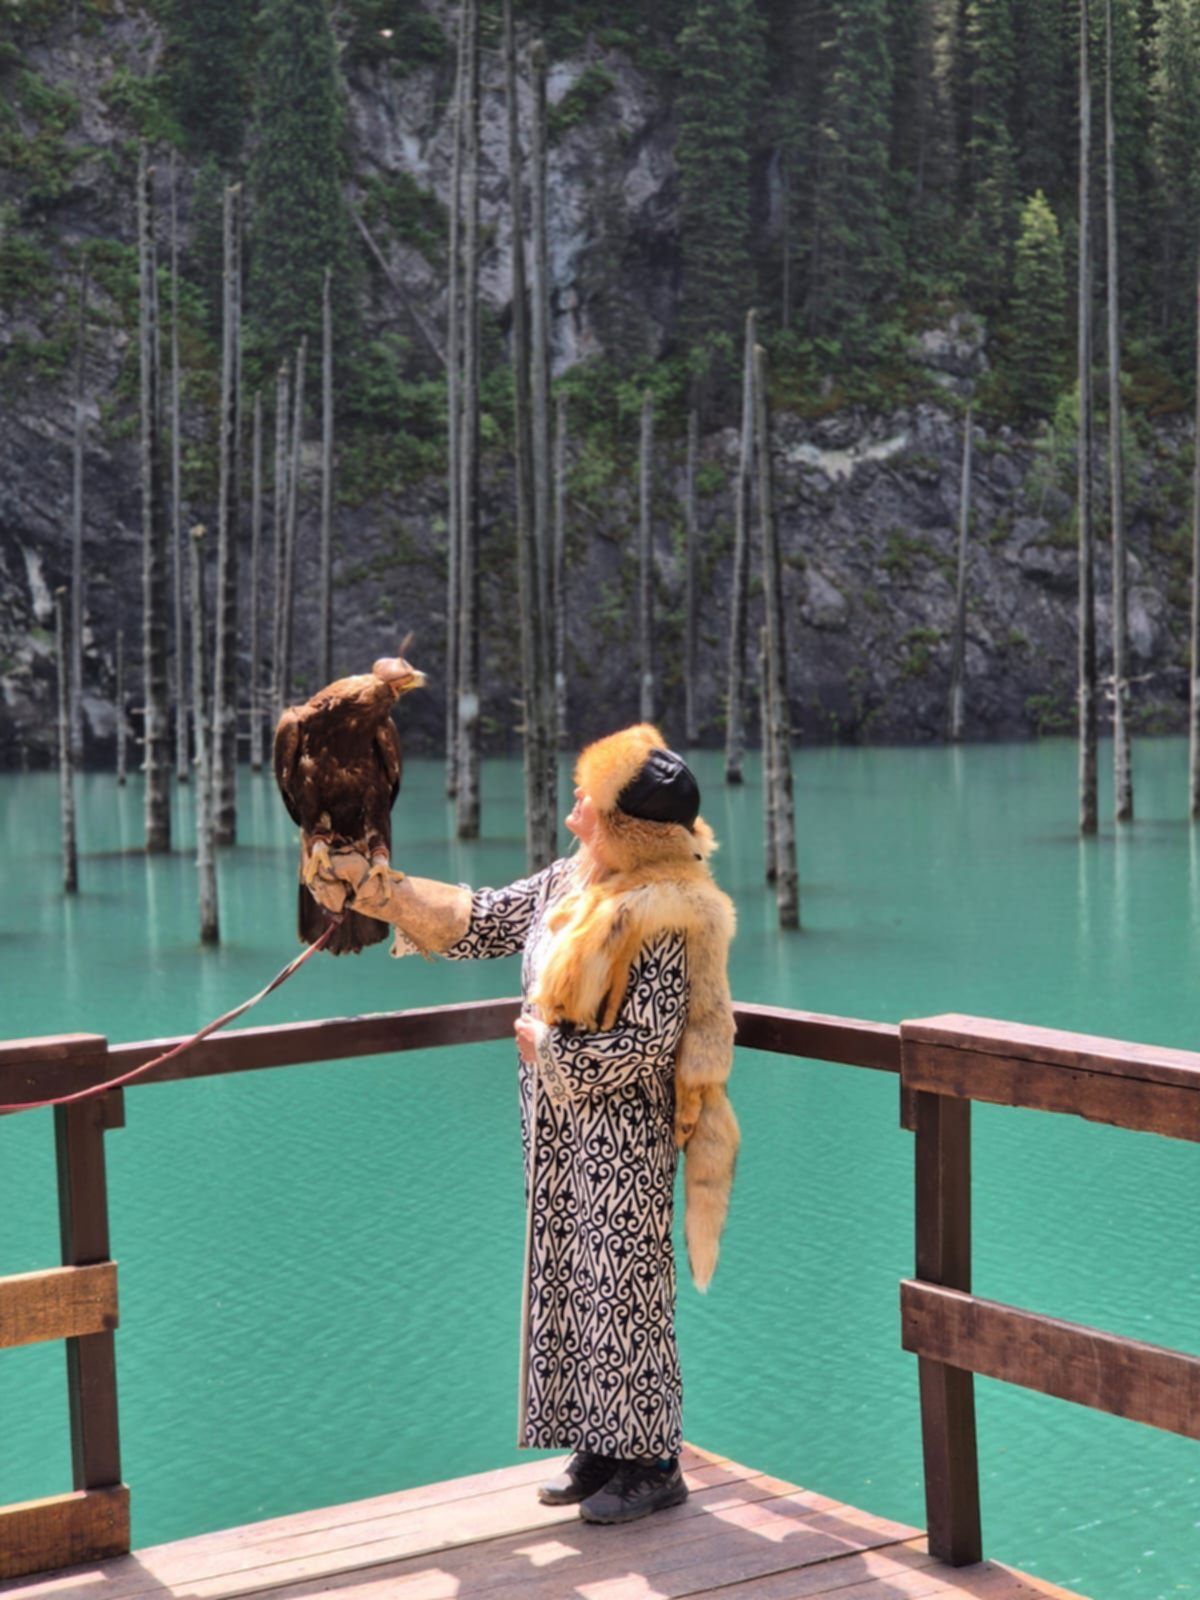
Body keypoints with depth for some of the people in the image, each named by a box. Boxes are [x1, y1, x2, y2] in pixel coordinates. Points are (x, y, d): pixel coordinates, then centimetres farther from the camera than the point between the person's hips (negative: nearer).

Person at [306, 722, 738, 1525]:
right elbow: (475, 922, 15)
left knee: (623, 1289, -2)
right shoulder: (566, 885, 6)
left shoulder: (662, 921, -20)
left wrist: (548, 1045, -10)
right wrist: (370, 886, 11)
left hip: (622, 1138, -8)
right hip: (563, 1135, 9)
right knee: (568, 1281, 13)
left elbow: (643, 1047, -21)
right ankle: (601, 1446, 24)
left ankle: (651, 1464, 9)